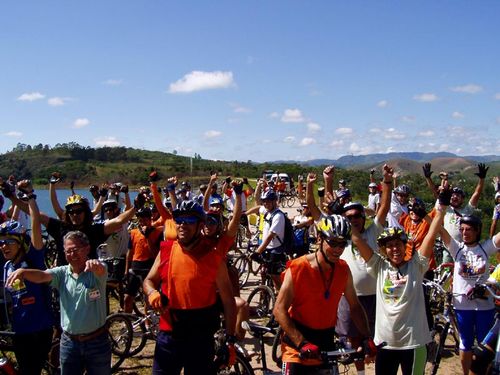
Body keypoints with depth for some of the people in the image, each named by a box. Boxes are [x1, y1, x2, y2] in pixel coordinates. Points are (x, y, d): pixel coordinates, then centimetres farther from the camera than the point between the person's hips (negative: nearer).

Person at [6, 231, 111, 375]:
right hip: (69, 341, 3)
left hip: (97, 341, -3)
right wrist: (22, 271, -41)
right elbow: (42, 276, -18)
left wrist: (95, 264, -59)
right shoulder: (62, 273, -1)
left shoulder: (96, 271, -10)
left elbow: (101, 270, -33)